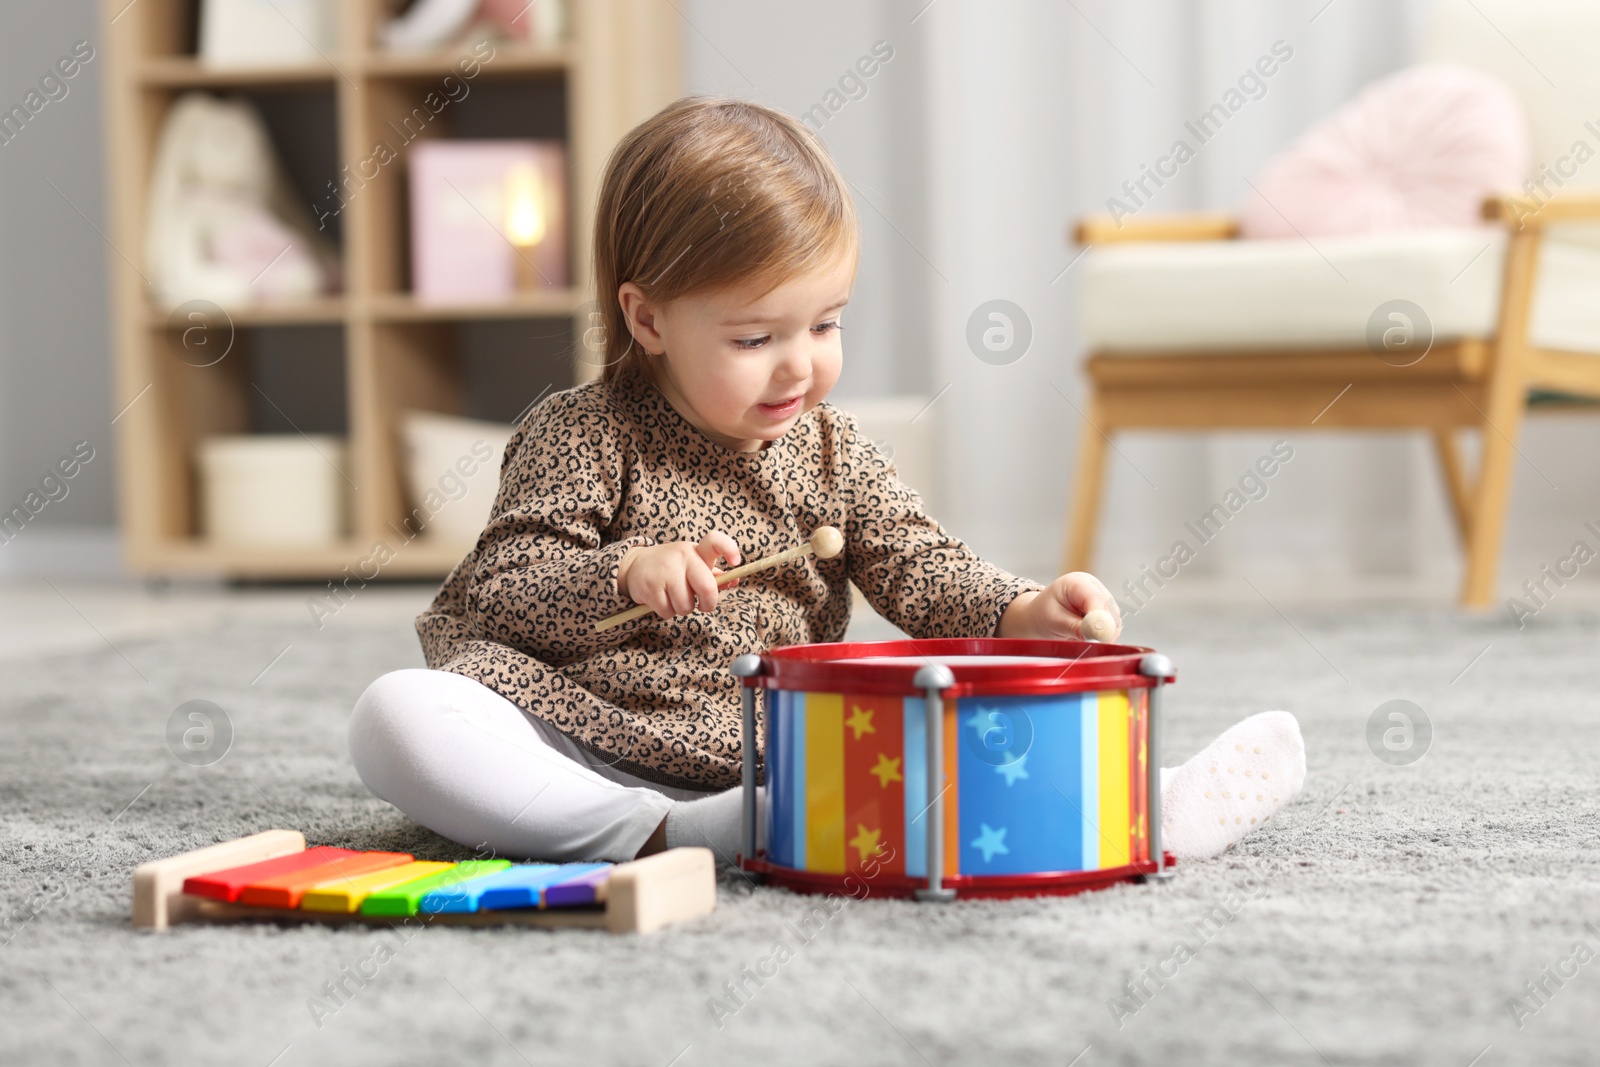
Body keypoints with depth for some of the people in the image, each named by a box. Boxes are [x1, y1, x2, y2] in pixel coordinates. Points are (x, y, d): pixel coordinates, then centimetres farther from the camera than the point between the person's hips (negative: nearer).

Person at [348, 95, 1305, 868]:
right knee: (399, 716, -30)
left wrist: (1024, 613, -20)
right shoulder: (582, 436, -2)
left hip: (787, 753, 3)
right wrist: (626, 574, -26)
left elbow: (921, 570, 1)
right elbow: (499, 594, -7)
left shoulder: (830, 452, 10)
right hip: (597, 748, -3)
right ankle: (645, 837, -35)